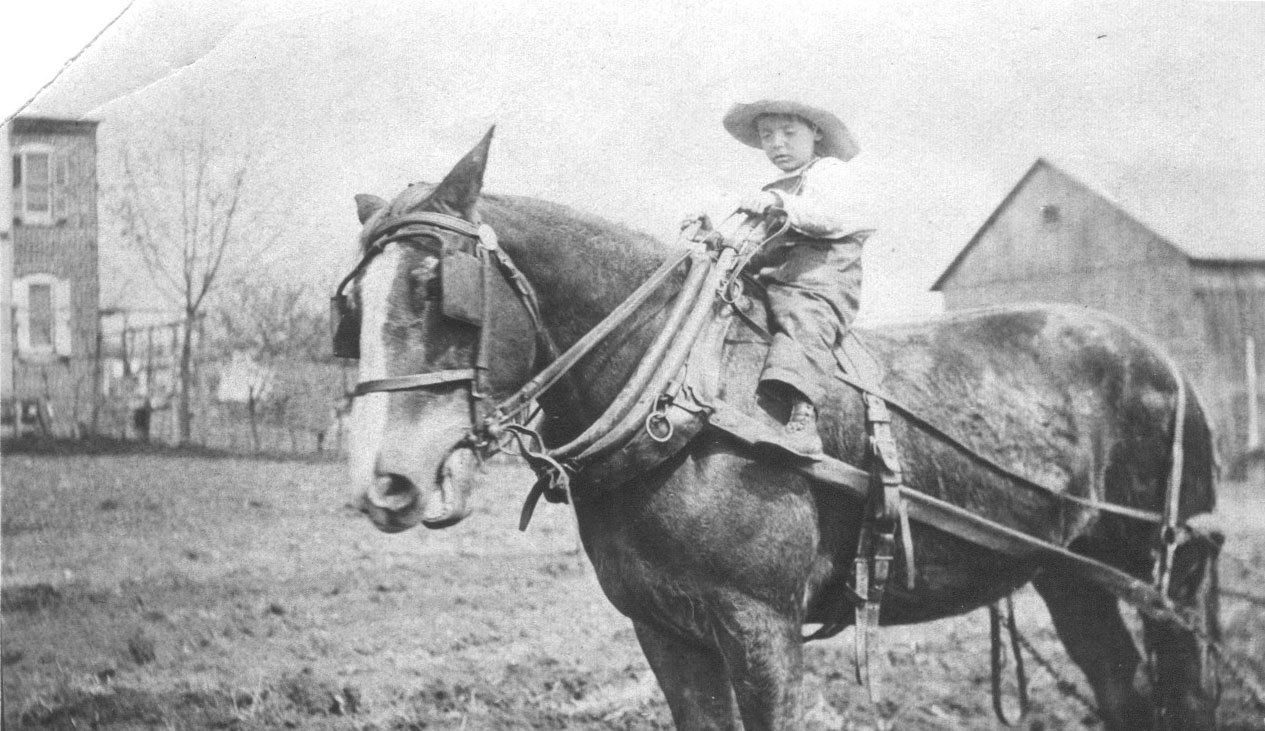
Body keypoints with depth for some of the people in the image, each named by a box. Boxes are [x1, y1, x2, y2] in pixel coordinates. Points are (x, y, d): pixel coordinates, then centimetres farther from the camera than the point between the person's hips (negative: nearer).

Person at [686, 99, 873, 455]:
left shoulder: (829, 171, 15)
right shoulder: (768, 192, 37)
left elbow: (835, 214, -9)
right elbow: (751, 255, 29)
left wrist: (781, 203, -22)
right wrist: (714, 238, 11)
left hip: (820, 267, -8)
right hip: (774, 276, 8)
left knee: (804, 320, -34)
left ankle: (803, 419, -53)